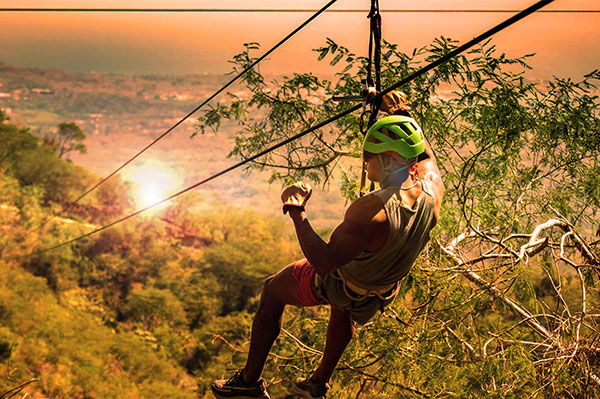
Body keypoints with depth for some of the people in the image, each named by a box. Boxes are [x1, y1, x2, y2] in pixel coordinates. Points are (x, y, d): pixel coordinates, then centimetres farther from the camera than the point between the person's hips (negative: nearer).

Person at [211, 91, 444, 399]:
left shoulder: (371, 211, -43)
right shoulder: (432, 189, -23)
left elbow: (325, 261, -40)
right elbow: (424, 154, 1)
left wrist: (296, 212, -35)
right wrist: (403, 114, 7)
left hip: (337, 284, -6)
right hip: (383, 291, 7)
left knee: (273, 291, 19)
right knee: (343, 306, 41)